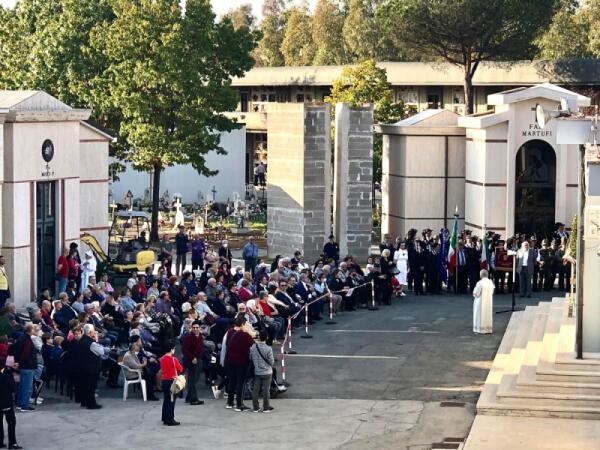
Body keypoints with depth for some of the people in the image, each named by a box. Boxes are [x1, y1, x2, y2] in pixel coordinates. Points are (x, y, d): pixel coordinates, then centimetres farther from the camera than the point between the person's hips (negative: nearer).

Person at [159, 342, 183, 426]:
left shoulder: (162, 358, 5)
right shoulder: (173, 359, -16)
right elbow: (180, 369, -7)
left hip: (163, 380, 7)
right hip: (171, 381, -7)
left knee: (166, 400, 15)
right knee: (171, 401, -2)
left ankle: (165, 419, 19)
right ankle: (170, 420, -2)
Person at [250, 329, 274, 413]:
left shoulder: (253, 347, -10)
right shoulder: (268, 349, -18)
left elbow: (250, 358, 3)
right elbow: (272, 362, -11)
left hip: (256, 372, 3)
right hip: (267, 372, -3)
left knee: (255, 389, 10)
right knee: (266, 390, 6)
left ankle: (255, 407, 14)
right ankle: (266, 407, 12)